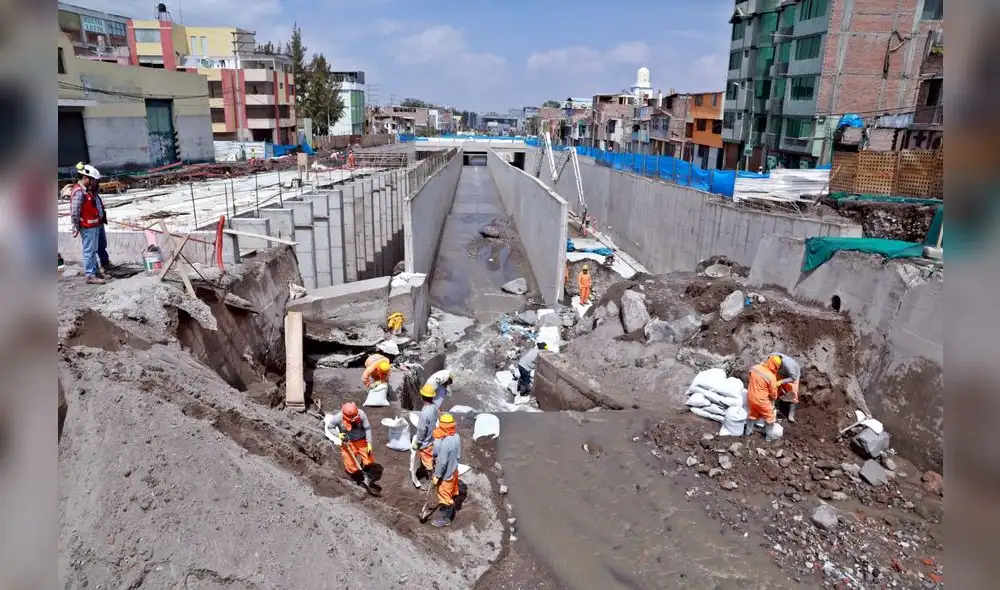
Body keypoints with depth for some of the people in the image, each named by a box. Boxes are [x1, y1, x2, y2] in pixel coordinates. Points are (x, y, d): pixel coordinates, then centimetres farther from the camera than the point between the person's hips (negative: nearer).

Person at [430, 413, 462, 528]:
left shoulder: (445, 443, -35)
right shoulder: (456, 437, -9)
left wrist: (437, 476, -18)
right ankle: (450, 511, 45)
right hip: (453, 470, 8)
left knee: (444, 495, 11)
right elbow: (458, 454, 4)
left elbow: (442, 462, -29)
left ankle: (445, 518, 28)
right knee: (451, 493, 26)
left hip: (446, 473, -8)